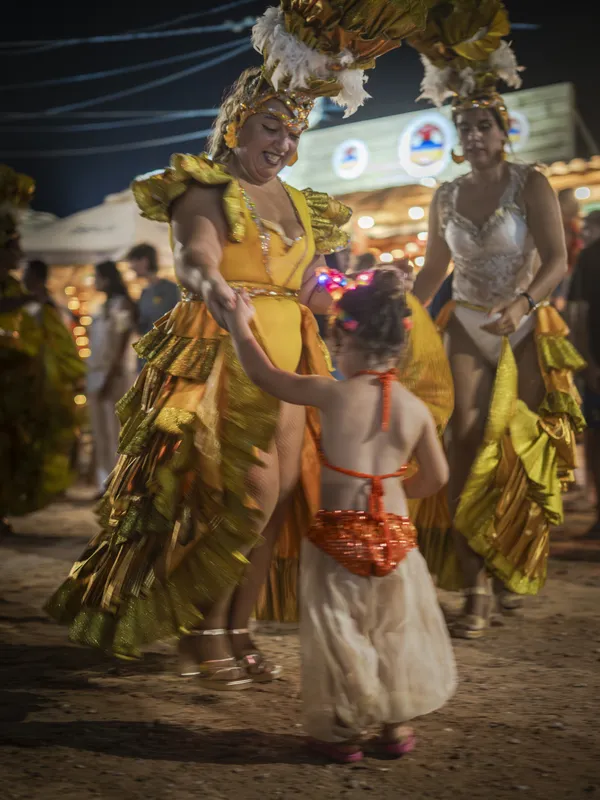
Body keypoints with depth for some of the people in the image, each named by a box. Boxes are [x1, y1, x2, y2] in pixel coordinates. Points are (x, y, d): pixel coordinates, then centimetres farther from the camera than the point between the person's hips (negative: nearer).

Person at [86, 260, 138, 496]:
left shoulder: (122, 304, -5)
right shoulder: (103, 307, 18)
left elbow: (121, 343, -12)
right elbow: (97, 345, 16)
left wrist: (110, 376, -17)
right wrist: (91, 375, 10)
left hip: (115, 374, -8)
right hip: (97, 373, 8)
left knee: (116, 431, -8)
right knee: (100, 432, 7)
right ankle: (105, 483, 10)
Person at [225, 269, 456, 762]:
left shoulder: (334, 395, -12)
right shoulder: (417, 408, -2)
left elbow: (265, 376, -1)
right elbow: (435, 478, 8)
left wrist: (240, 324, 14)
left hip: (337, 533, -3)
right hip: (394, 533, 3)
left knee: (337, 632, 11)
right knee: (395, 628, 18)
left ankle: (342, 731, 20)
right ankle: (396, 724, 28)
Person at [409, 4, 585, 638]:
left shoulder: (530, 186, -6)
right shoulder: (446, 198, 6)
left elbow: (556, 261, -14)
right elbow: (432, 272, 15)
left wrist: (524, 303, -31)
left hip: (526, 331, -2)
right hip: (467, 330, 2)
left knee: (521, 455, 2)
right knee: (466, 449, -10)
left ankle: (512, 570, 23)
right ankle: (476, 590, -10)